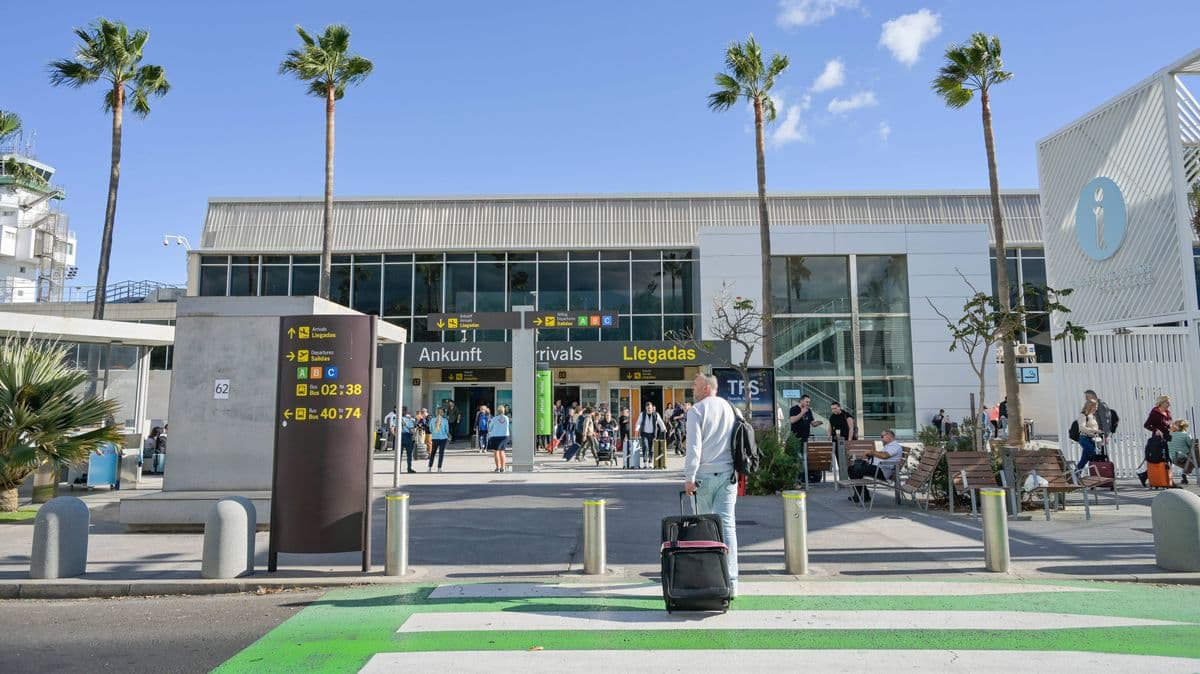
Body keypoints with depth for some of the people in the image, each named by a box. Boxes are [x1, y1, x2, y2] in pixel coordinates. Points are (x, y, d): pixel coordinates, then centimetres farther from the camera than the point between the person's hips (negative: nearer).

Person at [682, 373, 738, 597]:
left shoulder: (696, 411, -5)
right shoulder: (730, 408, 10)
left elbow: (694, 446, -11)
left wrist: (689, 477, -8)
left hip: (705, 475, -4)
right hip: (728, 473, 4)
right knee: (727, 524, 0)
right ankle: (731, 580, -3)